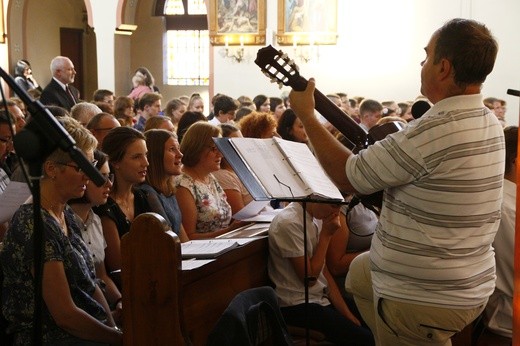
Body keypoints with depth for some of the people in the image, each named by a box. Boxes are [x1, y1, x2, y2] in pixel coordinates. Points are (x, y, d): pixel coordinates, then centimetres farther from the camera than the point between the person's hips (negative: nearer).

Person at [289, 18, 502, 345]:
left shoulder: (432, 131, -29)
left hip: (425, 298, -9)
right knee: (360, 270, 30)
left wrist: (306, 115, -8)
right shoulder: (490, 124, 1)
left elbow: (348, 176, -18)